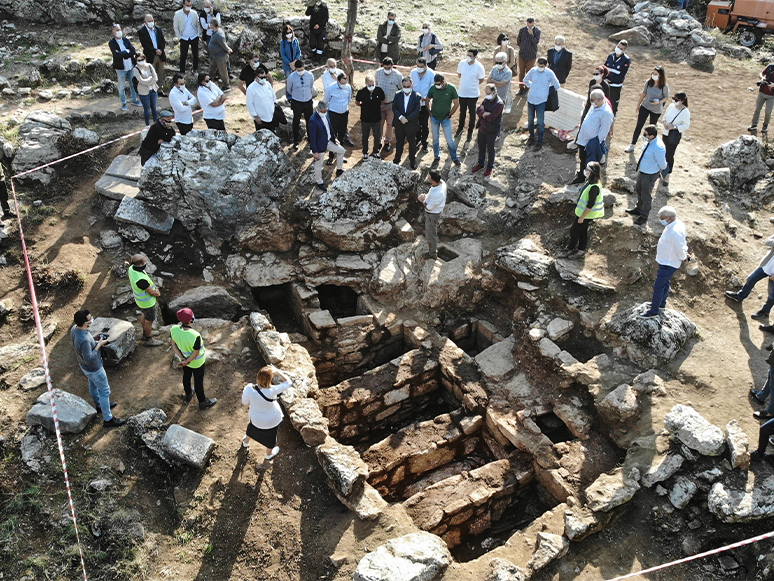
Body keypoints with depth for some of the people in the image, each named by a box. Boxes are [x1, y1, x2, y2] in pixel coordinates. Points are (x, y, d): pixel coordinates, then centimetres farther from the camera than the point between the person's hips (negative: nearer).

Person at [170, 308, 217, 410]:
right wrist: (186, 362, -15)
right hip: (197, 362, -5)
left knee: (186, 376, 31)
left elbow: (174, 345, -12)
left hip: (184, 357, 5)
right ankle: (202, 402, 41)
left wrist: (183, 359, -15)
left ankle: (188, 394, 58)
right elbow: (196, 353, -28)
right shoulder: (195, 336, -41)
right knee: (198, 381, 18)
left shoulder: (174, 329, -25)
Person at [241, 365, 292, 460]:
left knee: (252, 427, 38)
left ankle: (246, 442, 68)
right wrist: (277, 371, -22)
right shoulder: (271, 392, -41)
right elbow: (288, 382, -28)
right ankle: (269, 454, 57)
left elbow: (245, 403, -12)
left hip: (255, 418, 3)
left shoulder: (248, 389, -33)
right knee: (270, 436, 29)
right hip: (272, 420, -3)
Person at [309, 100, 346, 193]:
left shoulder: (325, 114, -6)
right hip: (320, 145, -8)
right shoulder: (313, 120, -30)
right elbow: (312, 137, -25)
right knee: (318, 164, 10)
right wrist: (315, 151, -22)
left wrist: (334, 138, 13)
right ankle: (319, 182, 32)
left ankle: (339, 170, 37)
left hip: (328, 141, 8)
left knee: (341, 150, 19)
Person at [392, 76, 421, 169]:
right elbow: (394, 108, -6)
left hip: (411, 124, -2)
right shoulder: (398, 95, -1)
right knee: (399, 142, 17)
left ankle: (412, 161, 23)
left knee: (412, 143, 9)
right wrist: (400, 117, -21)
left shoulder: (417, 96, -10)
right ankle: (397, 158, 34)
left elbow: (417, 110, -16)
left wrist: (407, 119, -22)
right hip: (399, 124, 3)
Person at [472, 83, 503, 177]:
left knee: (490, 150, 10)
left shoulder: (499, 104, -21)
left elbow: (491, 118, -28)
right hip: (482, 128, 6)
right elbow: (478, 111, -9)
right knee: (481, 147, 20)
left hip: (491, 131, -6)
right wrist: (486, 113, -26)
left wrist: (482, 113, -14)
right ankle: (480, 164, 40)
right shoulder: (486, 100, 1)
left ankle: (490, 167, 27)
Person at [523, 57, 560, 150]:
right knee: (530, 120, 16)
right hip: (531, 99, 4)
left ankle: (539, 141, 13)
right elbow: (526, 80, 15)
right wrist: (530, 87, 6)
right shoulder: (533, 71, -4)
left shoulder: (549, 73, -12)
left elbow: (556, 86, -1)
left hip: (541, 101, -4)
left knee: (540, 122, 1)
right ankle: (531, 137, 35)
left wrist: (546, 89, 4)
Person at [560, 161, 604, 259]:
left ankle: (570, 250, 22)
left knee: (574, 230, 6)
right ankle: (581, 251, 32)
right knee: (583, 231, 19)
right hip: (582, 212, 9)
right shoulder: (589, 182, 1)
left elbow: (590, 205, -27)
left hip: (586, 215, -9)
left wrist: (582, 217, -20)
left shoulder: (594, 187, -30)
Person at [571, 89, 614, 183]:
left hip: (592, 144, -9)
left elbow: (604, 131, -22)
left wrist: (596, 143, -20)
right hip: (583, 140, 9)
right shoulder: (594, 107, 5)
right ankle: (580, 177, 41)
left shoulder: (606, 113, -23)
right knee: (582, 160, 23)